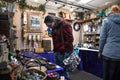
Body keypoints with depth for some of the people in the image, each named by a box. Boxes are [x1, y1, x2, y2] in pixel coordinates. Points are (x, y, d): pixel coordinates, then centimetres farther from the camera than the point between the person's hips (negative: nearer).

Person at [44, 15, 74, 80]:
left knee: (63, 69, 2)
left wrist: (62, 49, -18)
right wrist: (55, 49, 10)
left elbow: (70, 39, -19)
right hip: (57, 52, 8)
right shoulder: (54, 27, 12)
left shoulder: (65, 25, -14)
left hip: (64, 52, -8)